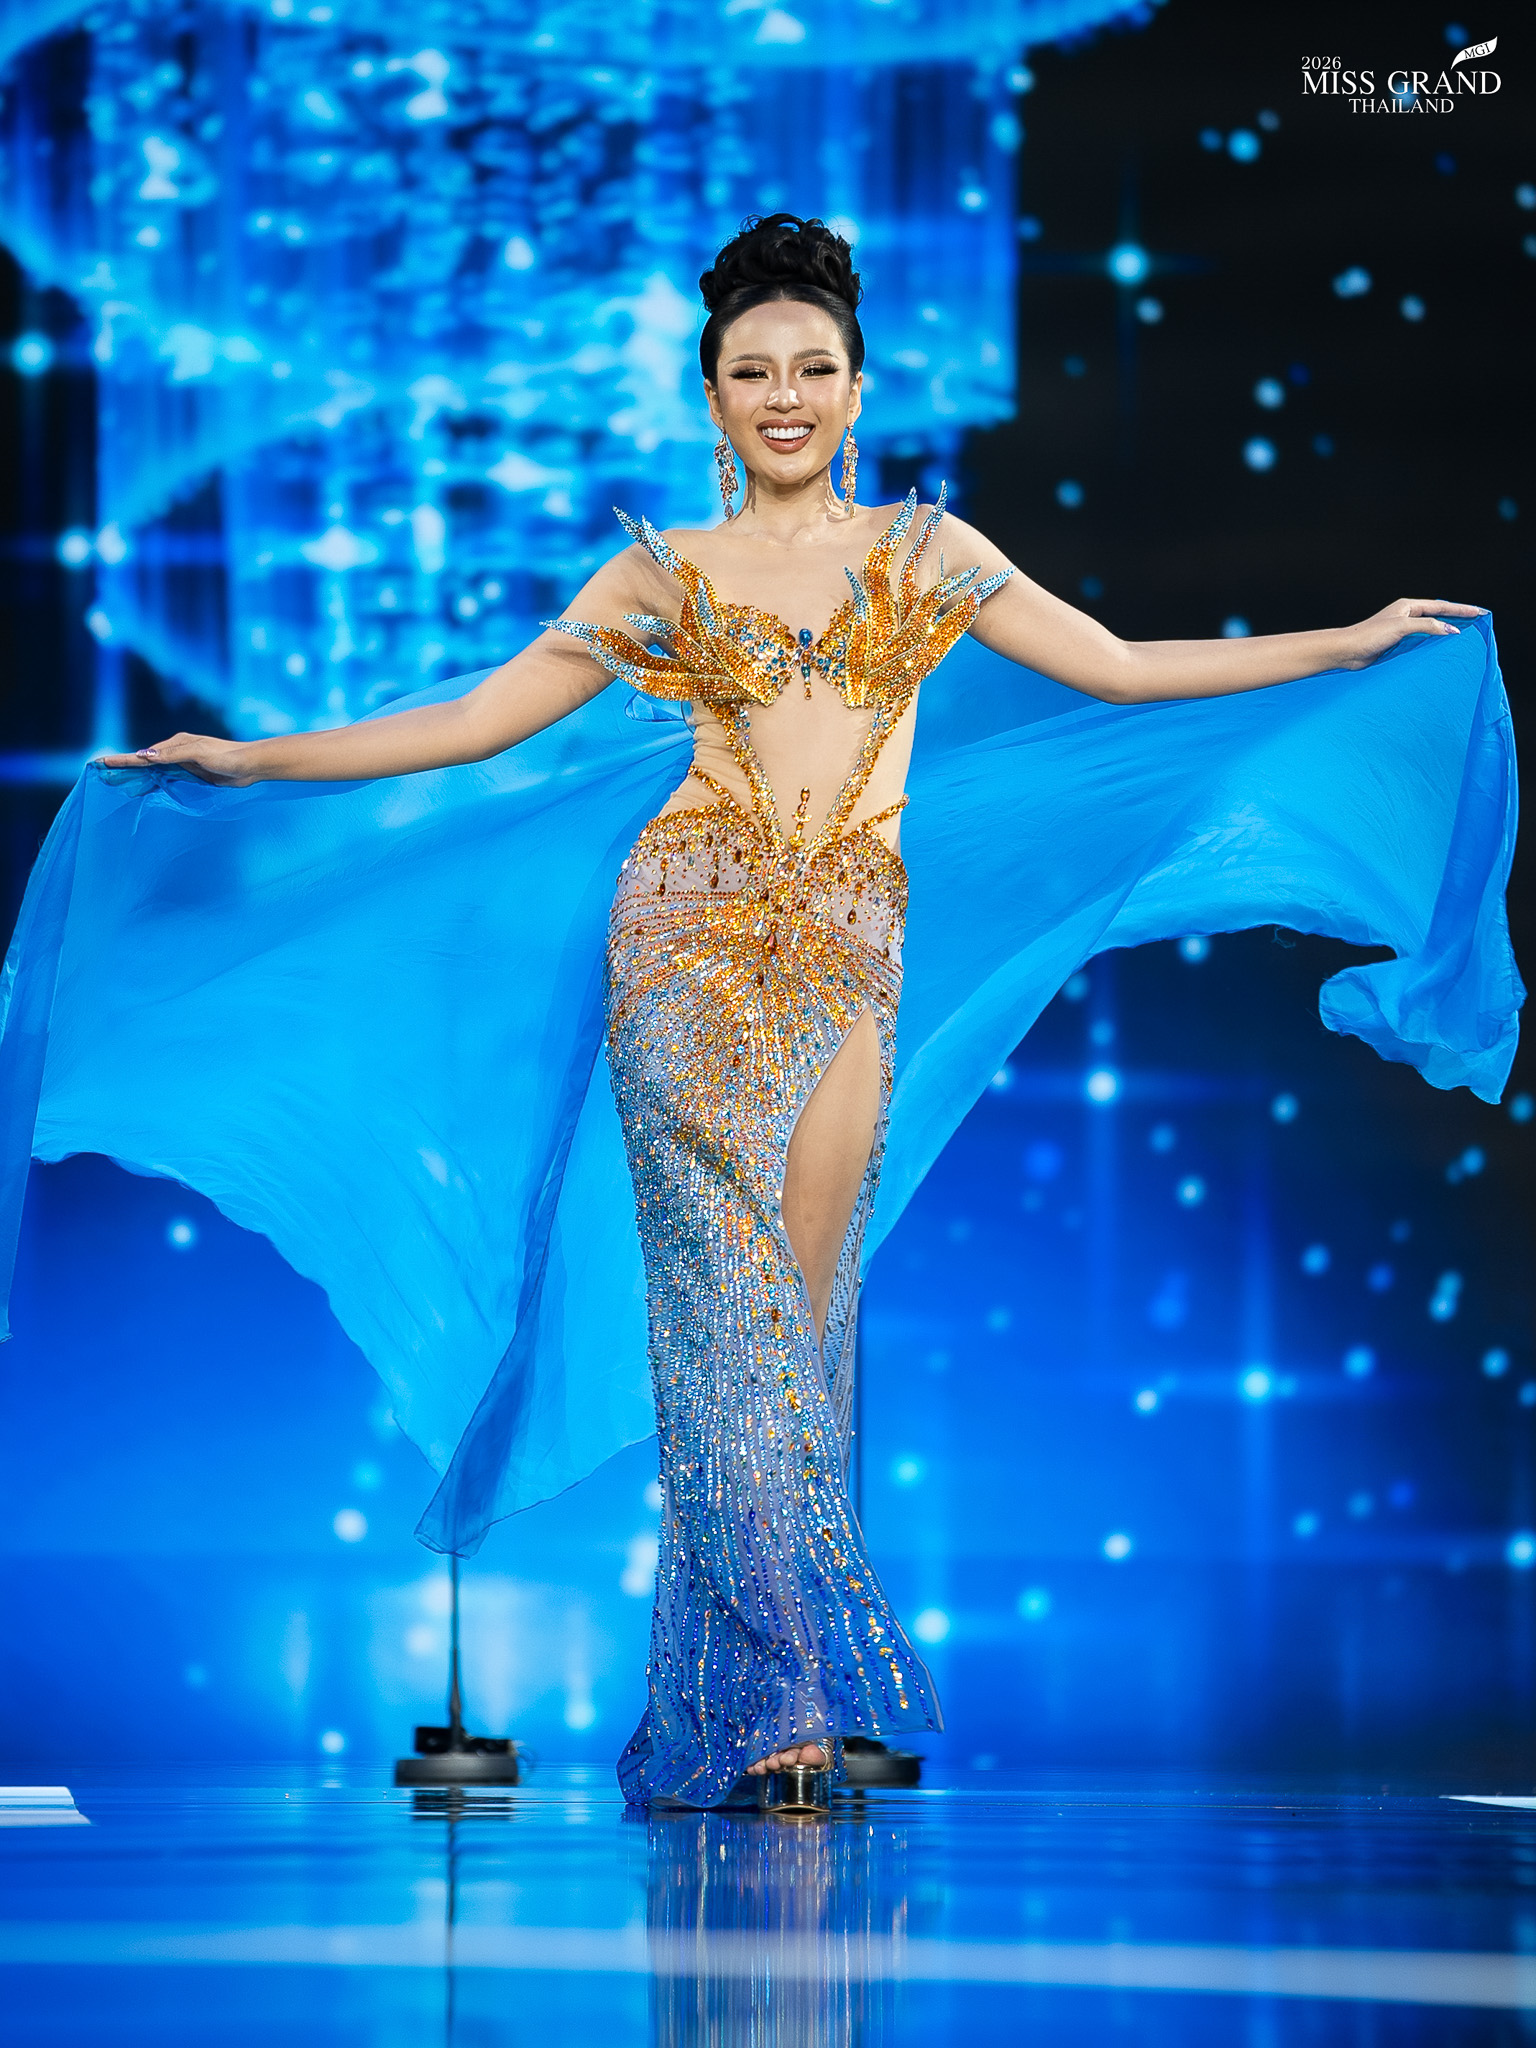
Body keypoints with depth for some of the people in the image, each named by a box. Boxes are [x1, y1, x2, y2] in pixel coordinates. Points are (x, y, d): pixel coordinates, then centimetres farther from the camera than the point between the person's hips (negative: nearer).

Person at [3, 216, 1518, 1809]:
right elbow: (476, 723, 10)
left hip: (848, 955, 1)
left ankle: (741, 1704, 4)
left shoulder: (924, 553, 14)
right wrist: (247, 760, 5)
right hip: (694, 934, -1)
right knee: (733, 1292, -11)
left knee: (800, 1301, -2)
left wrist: (1354, 642, 13)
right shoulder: (663, 576, 10)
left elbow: (1121, 671, 14)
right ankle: (789, 1690, -11)